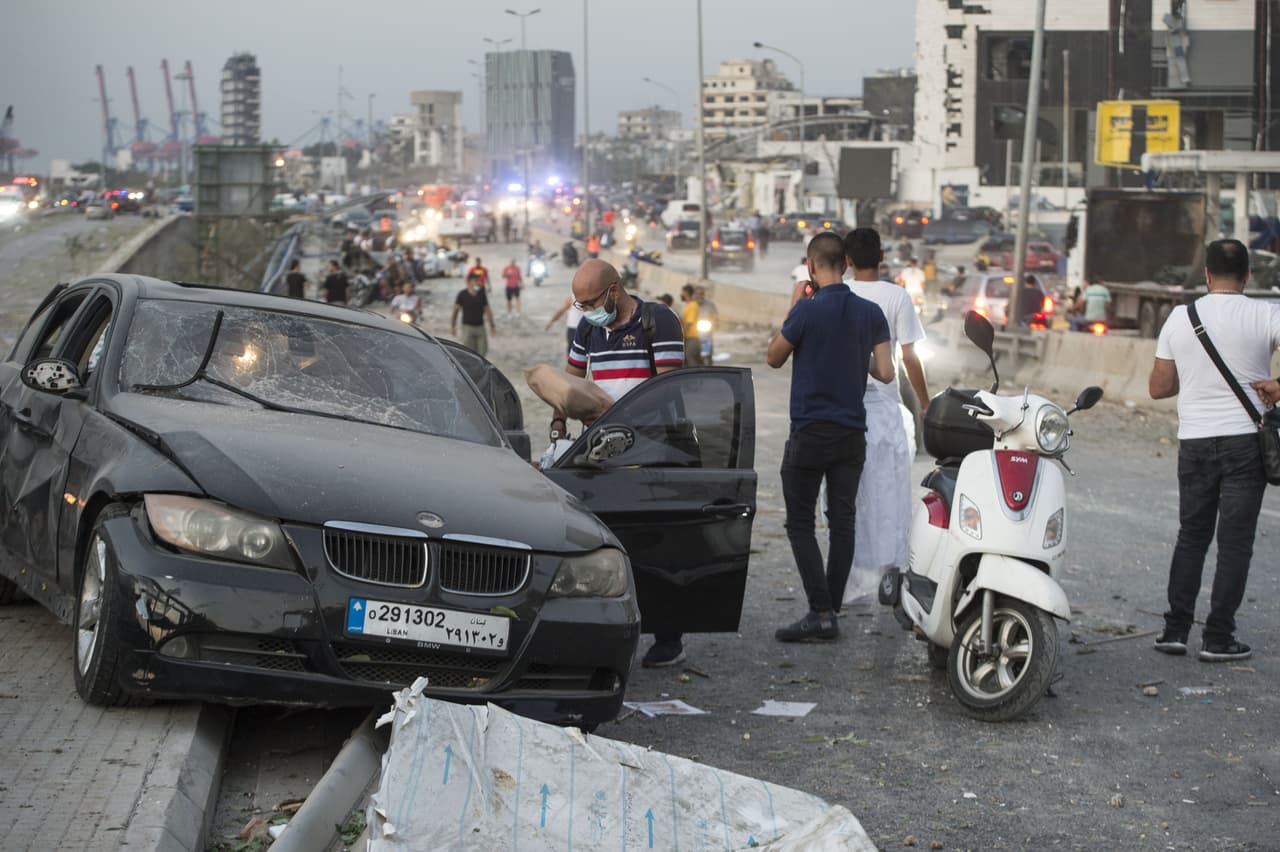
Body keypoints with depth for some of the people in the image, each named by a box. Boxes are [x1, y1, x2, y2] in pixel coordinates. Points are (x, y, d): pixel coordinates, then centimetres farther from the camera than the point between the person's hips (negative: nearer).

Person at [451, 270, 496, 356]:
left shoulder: (481, 294, 5)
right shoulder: (462, 294, -5)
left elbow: (487, 310, 10)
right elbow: (455, 311, -1)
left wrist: (492, 326, 10)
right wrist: (452, 326, -5)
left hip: (480, 326, 4)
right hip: (468, 327, -3)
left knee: (482, 352, 2)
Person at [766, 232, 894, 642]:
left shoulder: (808, 310, -12)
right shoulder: (871, 313, 2)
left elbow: (774, 358, 0)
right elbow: (886, 373, 1)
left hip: (810, 431, -5)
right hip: (853, 433, 5)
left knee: (800, 523, 1)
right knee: (842, 520, 9)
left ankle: (821, 612, -8)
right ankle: (831, 609, 11)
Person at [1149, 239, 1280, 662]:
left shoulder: (1180, 317, 2)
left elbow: (1159, 388, 7)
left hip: (1194, 441, 3)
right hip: (1245, 439, -3)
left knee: (1191, 535, 15)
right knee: (1235, 540, 3)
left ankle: (1175, 629, 11)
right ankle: (1218, 637, 2)